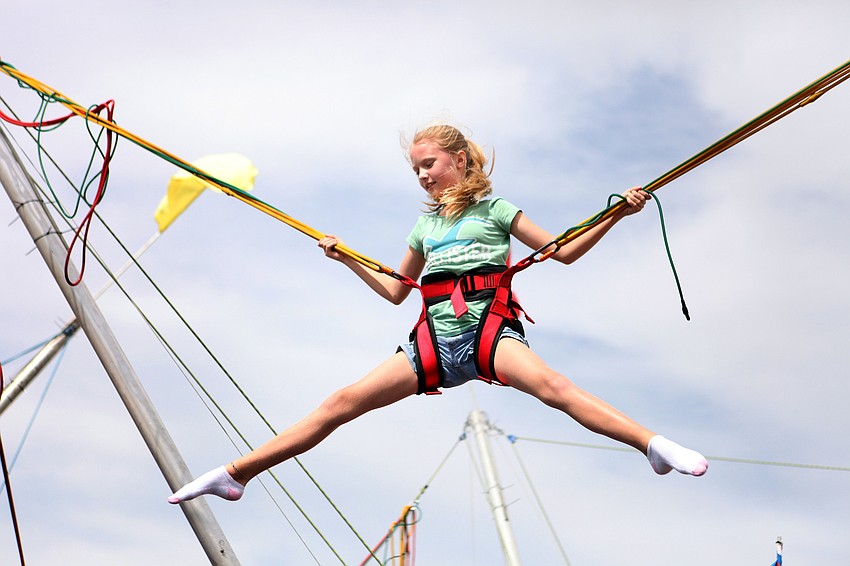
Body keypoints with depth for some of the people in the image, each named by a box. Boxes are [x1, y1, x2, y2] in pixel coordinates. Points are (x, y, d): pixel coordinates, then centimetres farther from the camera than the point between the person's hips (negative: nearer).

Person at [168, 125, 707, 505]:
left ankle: (653, 444, -49)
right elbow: (396, 290, 32)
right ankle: (236, 473, -8)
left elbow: (563, 252, 9)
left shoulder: (495, 209, 10)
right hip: (436, 339, 4)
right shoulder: (426, 225, 22)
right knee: (343, 402, -7)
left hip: (488, 330, -4)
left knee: (550, 383, -35)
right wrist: (346, 257, 28)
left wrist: (616, 215, -2)